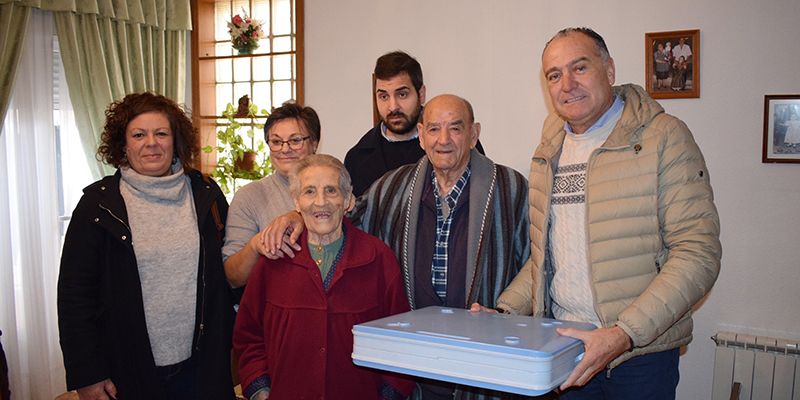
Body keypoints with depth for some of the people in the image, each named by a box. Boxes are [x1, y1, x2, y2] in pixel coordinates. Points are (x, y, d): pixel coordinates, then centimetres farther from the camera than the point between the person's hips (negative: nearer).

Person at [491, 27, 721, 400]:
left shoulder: (664, 136, -10)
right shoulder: (549, 151, 9)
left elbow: (698, 254, -16)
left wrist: (624, 334, -24)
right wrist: (503, 313, 3)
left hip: (640, 351, -5)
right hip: (561, 344, 5)